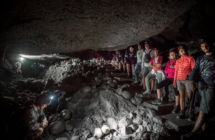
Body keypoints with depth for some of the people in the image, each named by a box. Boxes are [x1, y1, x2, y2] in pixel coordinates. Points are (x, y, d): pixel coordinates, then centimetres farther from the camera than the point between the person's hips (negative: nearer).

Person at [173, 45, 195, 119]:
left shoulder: (190, 58, 0)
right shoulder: (178, 60, 14)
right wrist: (175, 80, 10)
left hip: (188, 80, -4)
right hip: (179, 80, 4)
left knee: (190, 96, 2)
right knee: (181, 95, 5)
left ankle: (191, 112, 15)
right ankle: (182, 112, 11)